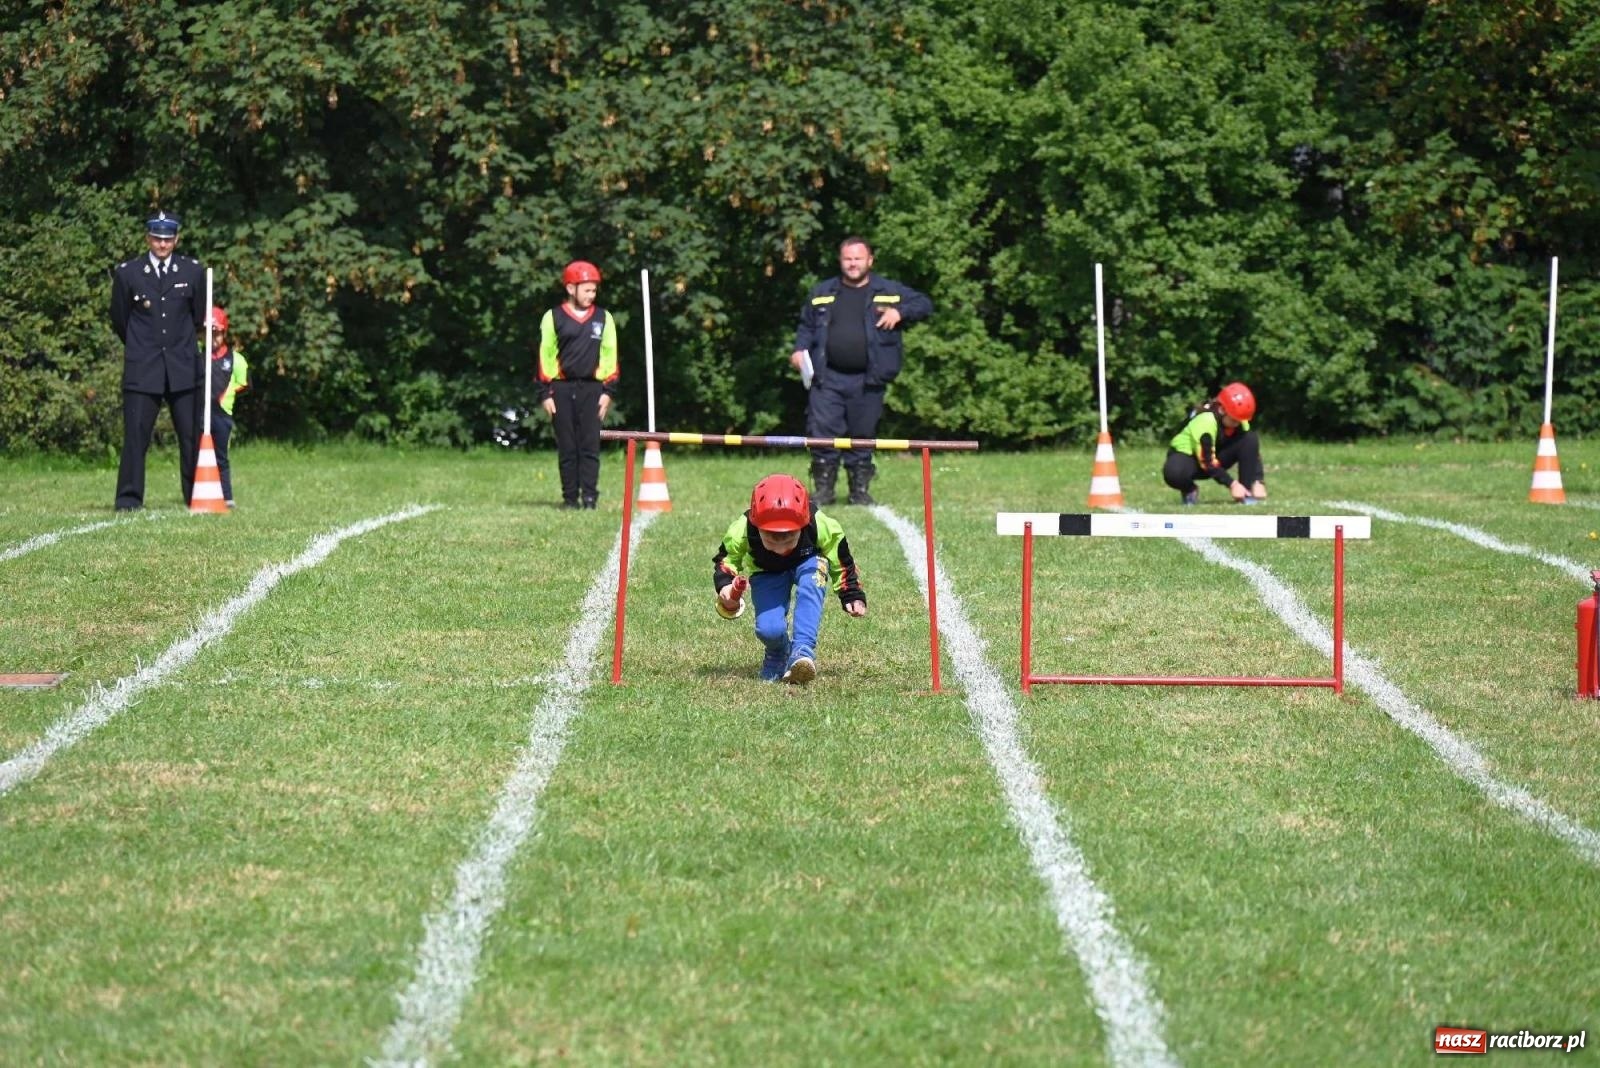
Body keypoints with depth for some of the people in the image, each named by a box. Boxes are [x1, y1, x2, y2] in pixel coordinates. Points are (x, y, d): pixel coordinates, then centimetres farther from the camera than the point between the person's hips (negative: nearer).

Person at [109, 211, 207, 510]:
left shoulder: (193, 271, 6)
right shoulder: (127, 273, 2)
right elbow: (119, 320, 11)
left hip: (183, 367, 2)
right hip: (142, 368, -2)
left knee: (192, 435, 1)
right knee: (136, 433, -6)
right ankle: (129, 499, -2)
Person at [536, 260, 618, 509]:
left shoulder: (604, 318, 10)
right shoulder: (553, 318, 5)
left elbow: (609, 356, 10)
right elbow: (545, 357, 5)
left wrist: (608, 391, 2)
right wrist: (545, 393, -1)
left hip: (592, 388, 1)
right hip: (562, 389, -1)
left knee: (590, 445, -5)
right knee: (566, 447, 2)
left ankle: (590, 496, -5)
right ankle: (570, 497, 7)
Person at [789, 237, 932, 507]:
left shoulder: (889, 291, 7)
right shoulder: (822, 293, 14)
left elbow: (925, 305, 10)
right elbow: (807, 325, 22)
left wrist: (900, 312, -8)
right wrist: (800, 349, 3)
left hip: (867, 381, -1)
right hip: (828, 379, 1)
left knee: (863, 436, 6)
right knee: (821, 432, -8)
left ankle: (860, 490, 15)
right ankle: (823, 490, 0)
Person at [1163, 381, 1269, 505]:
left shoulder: (1238, 418, -13)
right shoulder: (1206, 420, -32)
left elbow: (1253, 452, -12)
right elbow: (1207, 462, -33)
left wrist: (1258, 482, -25)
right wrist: (1232, 484, -35)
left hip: (1216, 457, 6)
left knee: (1251, 440, -19)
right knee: (1174, 473, -43)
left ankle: (1247, 493, -13)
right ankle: (1189, 491, -6)